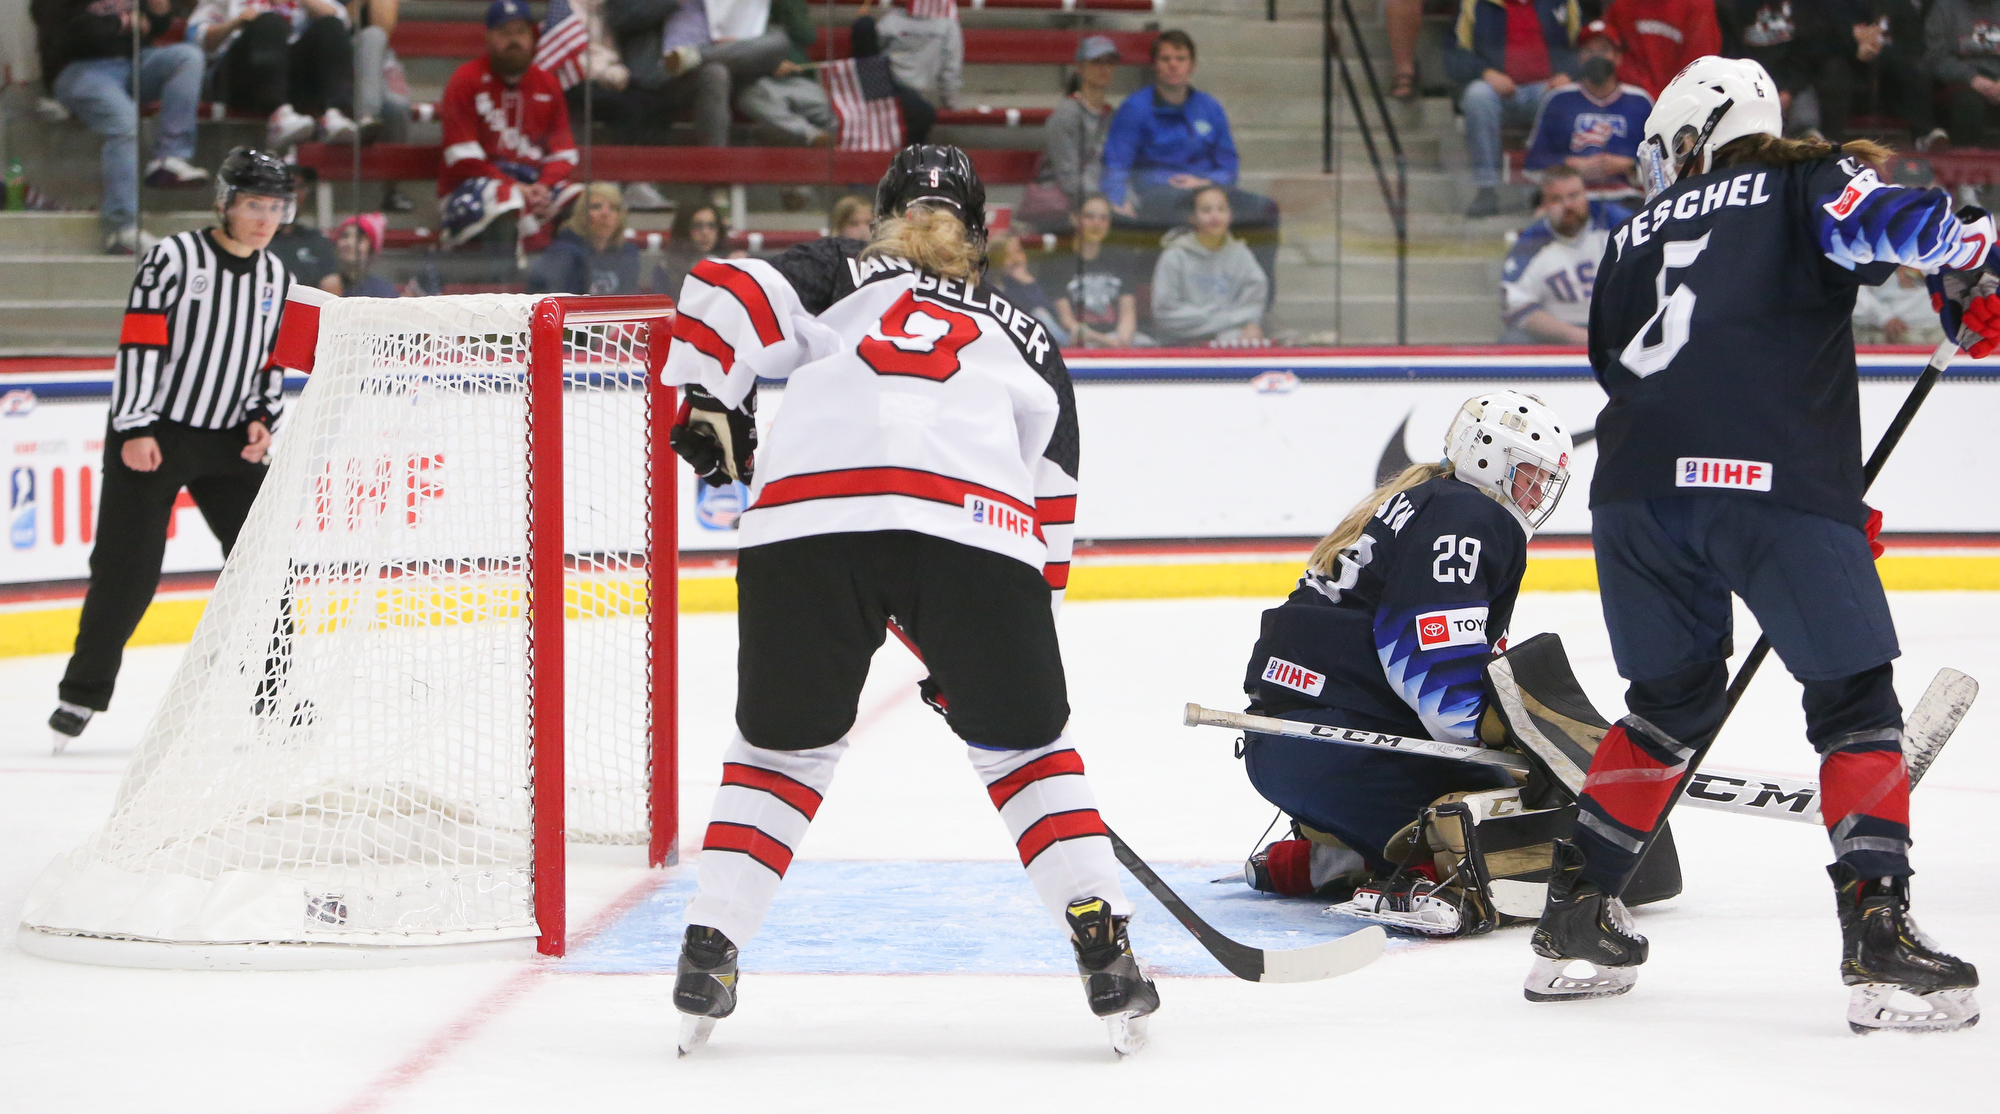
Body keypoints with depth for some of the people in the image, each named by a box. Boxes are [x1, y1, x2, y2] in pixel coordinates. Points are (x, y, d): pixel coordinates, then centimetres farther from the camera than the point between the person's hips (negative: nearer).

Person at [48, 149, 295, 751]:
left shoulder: (277, 279, 9)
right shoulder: (174, 258, -11)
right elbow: (138, 344, -14)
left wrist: (262, 418, 0)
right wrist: (136, 429, -19)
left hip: (229, 442, 5)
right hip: (152, 435, -5)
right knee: (127, 571, -5)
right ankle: (83, 691, 7)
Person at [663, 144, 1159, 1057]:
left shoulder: (837, 277, 29)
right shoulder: (1023, 339, 33)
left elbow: (722, 295, 11)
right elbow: (1050, 507, 27)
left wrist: (707, 413, 20)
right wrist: (973, 652, 30)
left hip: (802, 515, 0)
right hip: (974, 527, 0)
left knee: (786, 742, 18)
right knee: (1024, 743, 16)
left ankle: (708, 949, 9)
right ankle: (1104, 950, 5)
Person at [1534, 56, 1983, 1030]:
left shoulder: (1636, 238, 29)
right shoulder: (1807, 178, 16)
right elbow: (1885, 218, -8)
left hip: (1637, 483, 5)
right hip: (1774, 480, -5)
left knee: (1674, 697, 24)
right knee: (1854, 698, 6)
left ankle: (1574, 916, 24)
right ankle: (1877, 935, -7)